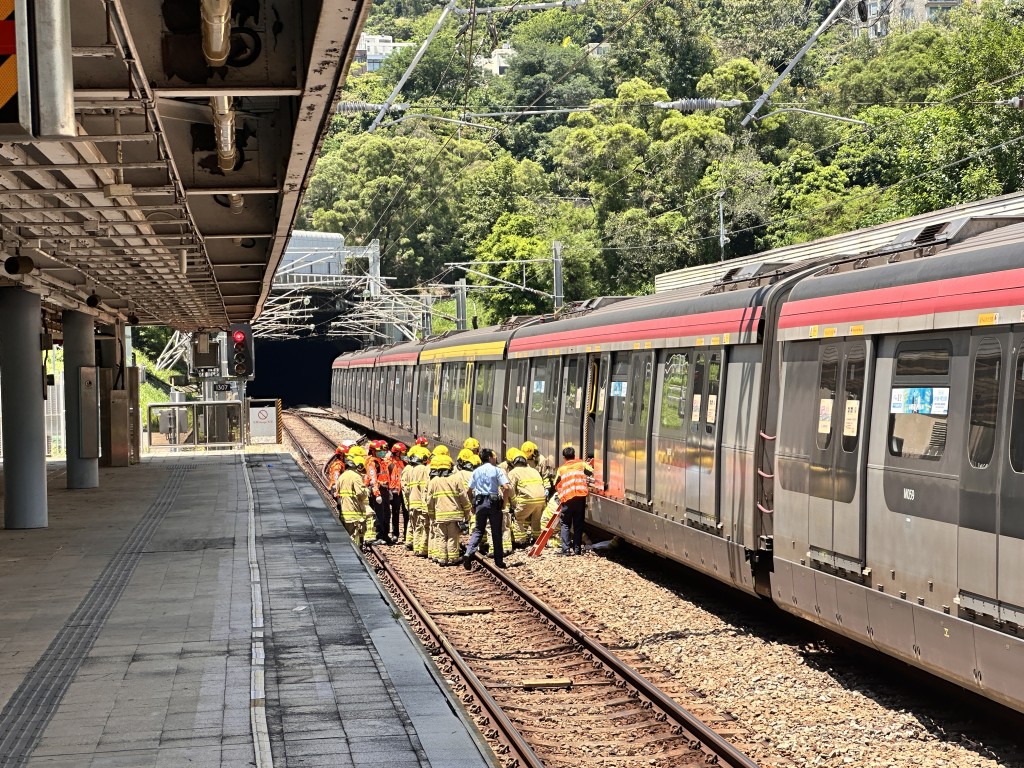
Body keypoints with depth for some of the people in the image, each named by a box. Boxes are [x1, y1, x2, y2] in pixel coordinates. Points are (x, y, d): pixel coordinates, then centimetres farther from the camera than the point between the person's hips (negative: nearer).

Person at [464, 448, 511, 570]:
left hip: (479, 502, 3)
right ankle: (499, 561, 10)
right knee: (496, 532, 6)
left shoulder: (476, 471, 10)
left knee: (478, 530, 10)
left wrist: (473, 505, 20)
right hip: (494, 502, -3)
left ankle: (469, 553, -12)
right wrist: (504, 502, -2)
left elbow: (470, 490, 10)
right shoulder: (497, 470, -3)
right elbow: (506, 487, -14)